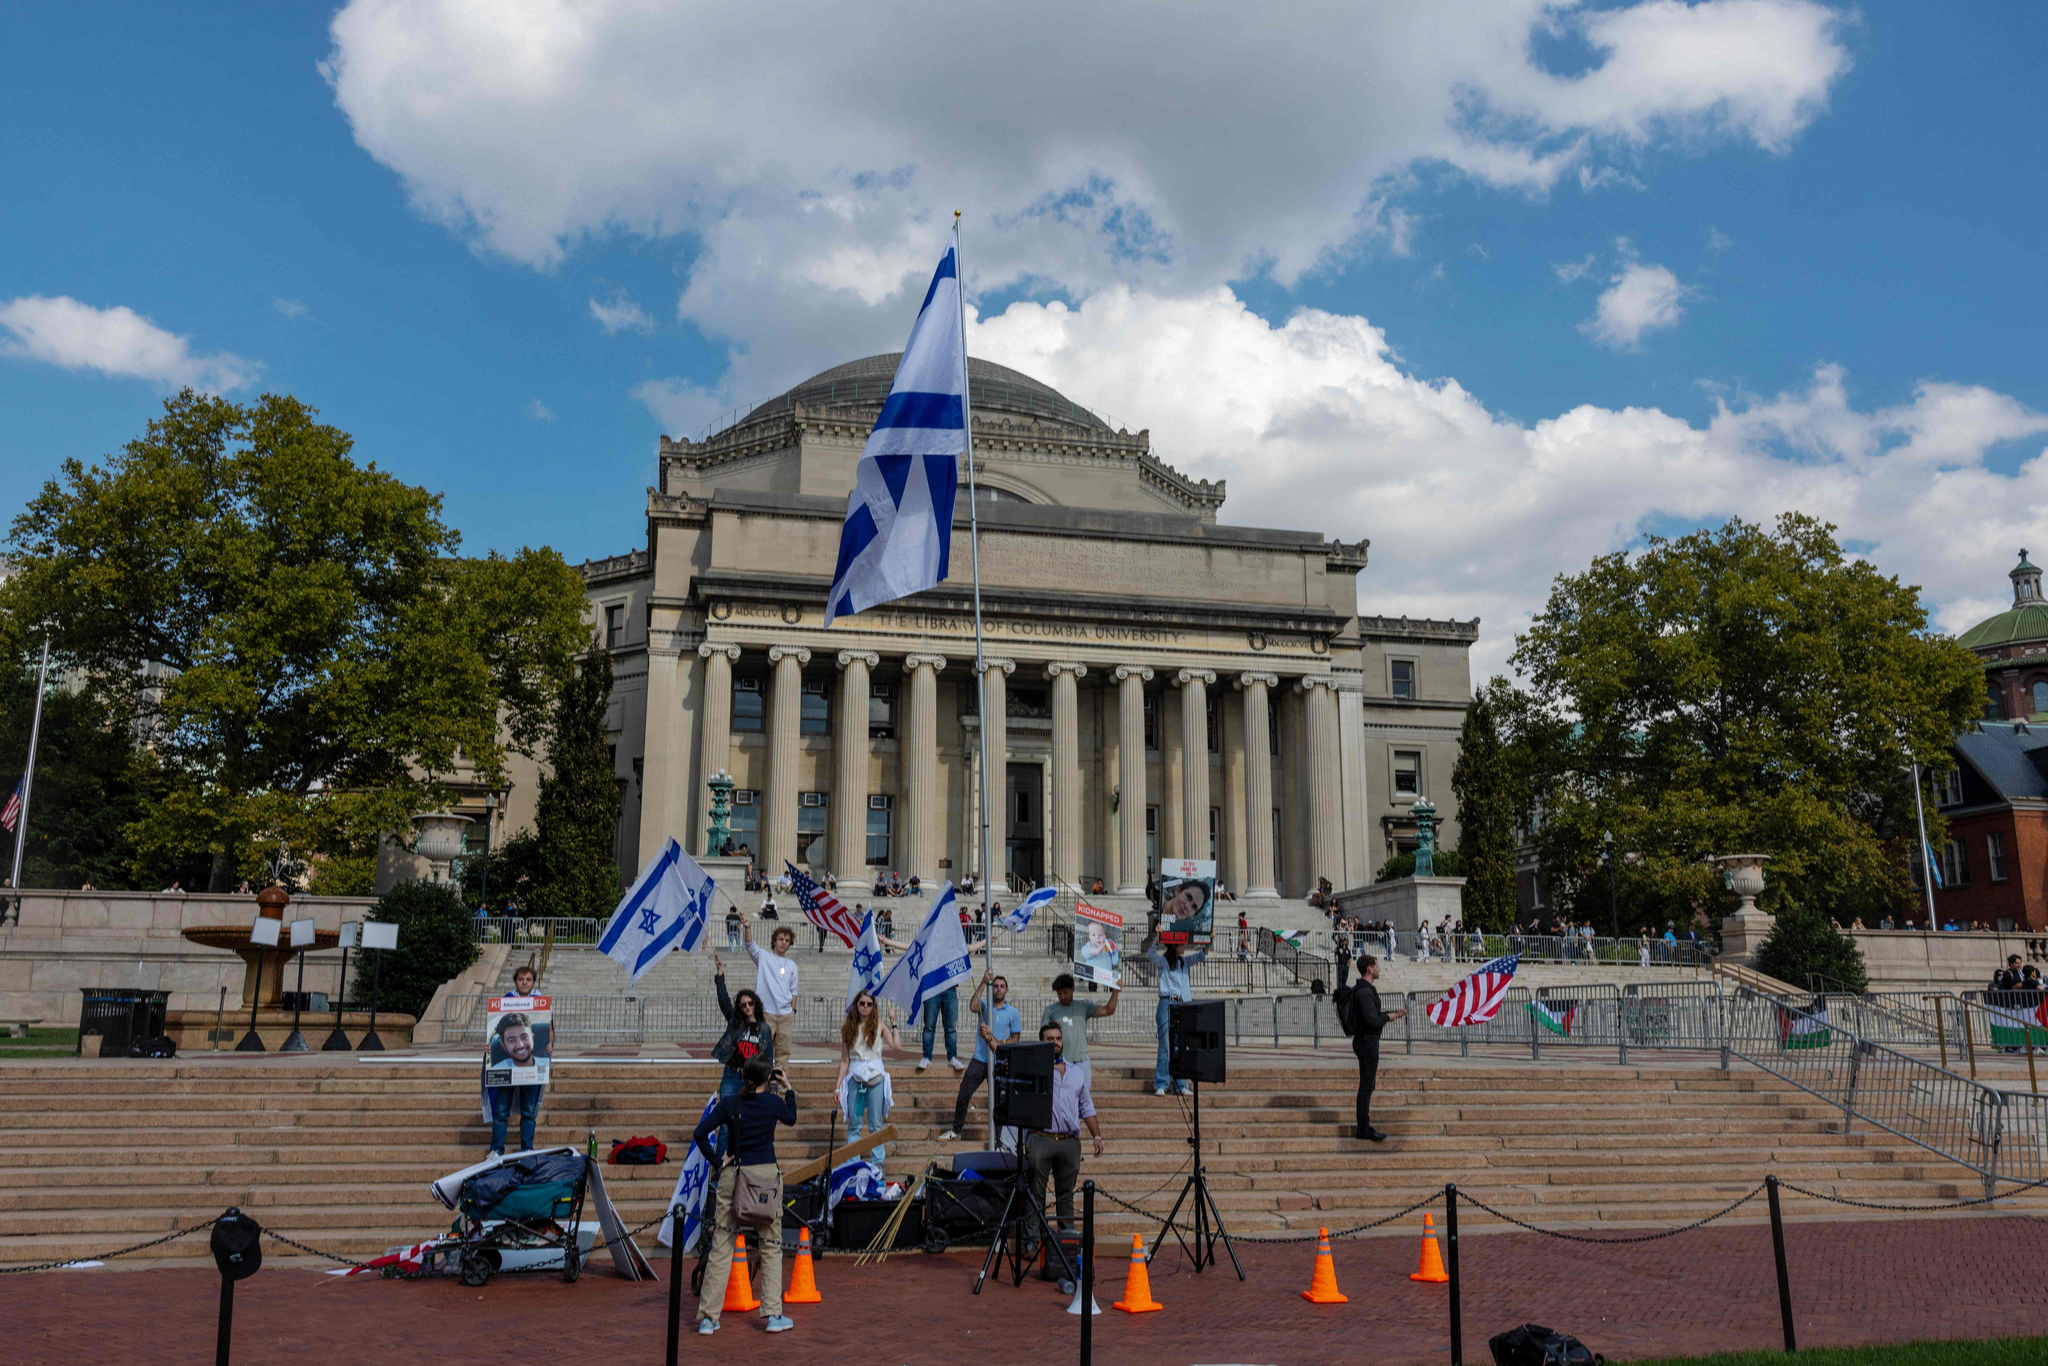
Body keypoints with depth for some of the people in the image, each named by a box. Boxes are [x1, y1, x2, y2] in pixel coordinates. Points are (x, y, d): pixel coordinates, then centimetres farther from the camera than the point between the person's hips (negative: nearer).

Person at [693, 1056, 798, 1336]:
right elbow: (791, 1119, 20)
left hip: (732, 1176, 2)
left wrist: (716, 1162, 1)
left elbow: (700, 1132, -7)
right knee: (771, 1244, 10)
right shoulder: (774, 1102, -2)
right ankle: (773, 1315, 10)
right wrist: (788, 1089, 25)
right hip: (766, 1174, -2)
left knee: (721, 1246, 6)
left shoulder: (730, 1105, 2)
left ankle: (708, 1318, 7)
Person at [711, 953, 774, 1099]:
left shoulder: (765, 1029, 7)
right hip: (731, 1077, 0)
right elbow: (723, 999, -6)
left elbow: (769, 1057, 10)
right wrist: (720, 972, -14)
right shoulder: (734, 1022, 4)